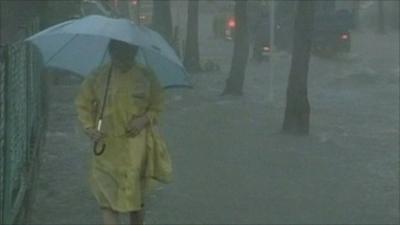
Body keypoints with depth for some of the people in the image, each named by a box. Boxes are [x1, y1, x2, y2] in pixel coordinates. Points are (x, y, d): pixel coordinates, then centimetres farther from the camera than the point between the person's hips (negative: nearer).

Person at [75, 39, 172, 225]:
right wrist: (89, 128, -8)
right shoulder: (98, 77, -3)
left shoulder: (146, 76, -1)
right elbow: (83, 104, 6)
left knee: (137, 196, 12)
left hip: (137, 147, 1)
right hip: (108, 146, -1)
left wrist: (145, 119, -11)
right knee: (108, 197, -5)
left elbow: (157, 106, 7)